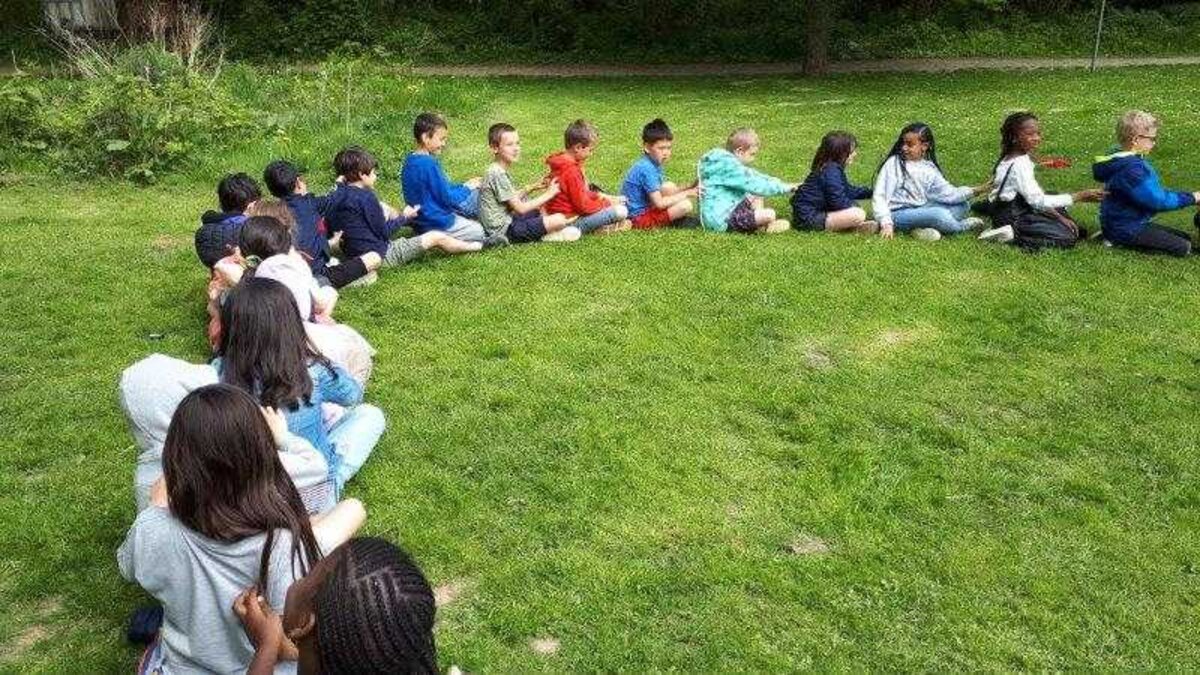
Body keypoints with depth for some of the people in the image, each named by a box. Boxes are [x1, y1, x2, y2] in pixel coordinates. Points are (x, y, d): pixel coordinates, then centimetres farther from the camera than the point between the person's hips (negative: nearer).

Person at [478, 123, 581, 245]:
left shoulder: (501, 171, 10)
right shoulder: (498, 175, -20)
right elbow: (520, 208, -19)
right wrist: (548, 194, -11)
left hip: (506, 220, 10)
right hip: (505, 230, -10)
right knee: (559, 219, -20)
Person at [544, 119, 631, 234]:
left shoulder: (563, 162, 8)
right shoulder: (571, 171, -24)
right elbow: (583, 205, -22)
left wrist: (599, 195, 6)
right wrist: (606, 203, -8)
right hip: (572, 220, -11)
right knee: (621, 211, -21)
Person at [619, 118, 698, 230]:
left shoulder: (654, 163, 8)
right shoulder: (646, 168, -21)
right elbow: (659, 203, -23)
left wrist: (689, 188, 0)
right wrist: (686, 194, -16)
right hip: (638, 217, -10)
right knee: (685, 206, -20)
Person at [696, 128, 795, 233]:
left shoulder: (724, 160, 11)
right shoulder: (728, 166, -20)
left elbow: (754, 176, 16)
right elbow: (755, 185, -21)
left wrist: (782, 185, 9)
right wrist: (785, 188, -11)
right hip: (722, 220, -11)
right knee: (769, 215, -20)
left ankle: (759, 224, 2)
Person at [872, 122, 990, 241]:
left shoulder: (929, 169, 8)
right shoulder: (894, 163, -6)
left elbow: (947, 192, 2)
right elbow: (879, 196, -10)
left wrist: (973, 191, -12)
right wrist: (886, 223, -21)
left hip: (921, 210, 7)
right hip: (899, 213, -7)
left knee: (963, 205, -2)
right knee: (938, 214, -30)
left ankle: (924, 228, -24)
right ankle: (963, 225, 2)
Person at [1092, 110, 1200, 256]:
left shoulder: (1131, 161, 8)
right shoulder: (1131, 169, -26)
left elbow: (1155, 192, 18)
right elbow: (1156, 201, -25)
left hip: (1136, 223, 11)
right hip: (1125, 231, -11)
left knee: (1185, 238, 16)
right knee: (1183, 248, -13)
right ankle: (1123, 243, -8)